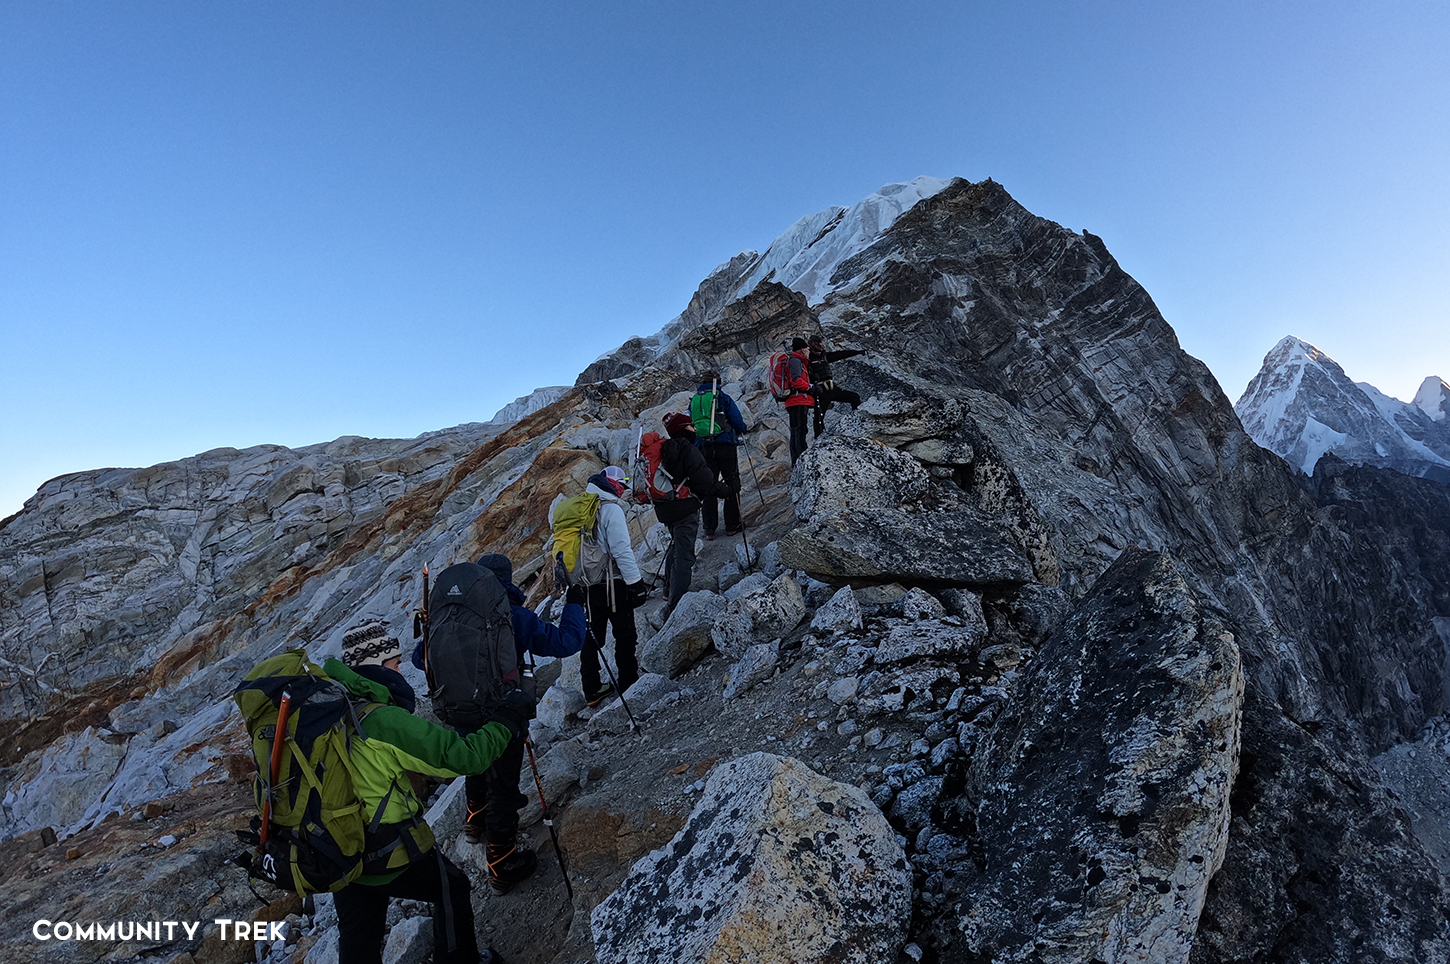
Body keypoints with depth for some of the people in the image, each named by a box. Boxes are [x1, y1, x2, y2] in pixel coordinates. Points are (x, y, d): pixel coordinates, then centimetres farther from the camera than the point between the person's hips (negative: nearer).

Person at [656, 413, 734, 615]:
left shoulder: (664, 450, 8)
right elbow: (706, 482, -19)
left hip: (664, 509, 9)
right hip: (685, 508, -9)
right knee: (684, 556, -6)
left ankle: (670, 587, 42)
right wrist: (729, 489, -7)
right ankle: (674, 605, -9)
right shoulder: (688, 450, -17)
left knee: (677, 545, 29)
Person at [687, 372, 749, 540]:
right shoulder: (723, 398, 0)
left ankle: (709, 528, 6)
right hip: (725, 446, -3)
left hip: (703, 448, 4)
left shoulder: (693, 401, 13)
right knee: (732, 484, 5)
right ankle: (732, 525, 4)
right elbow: (738, 423, -3)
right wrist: (740, 431, 19)